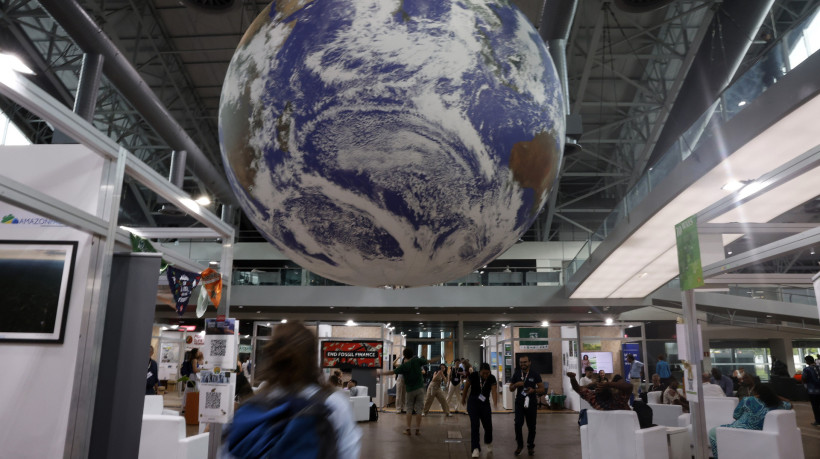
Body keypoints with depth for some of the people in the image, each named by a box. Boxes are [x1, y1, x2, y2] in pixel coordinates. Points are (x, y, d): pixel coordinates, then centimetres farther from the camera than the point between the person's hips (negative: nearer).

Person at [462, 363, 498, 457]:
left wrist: (495, 403, -42)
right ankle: (475, 448, -4)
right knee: (474, 425, -12)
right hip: (473, 403, -2)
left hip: (485, 403, 2)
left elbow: (494, 391, -24)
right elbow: (466, 387, -1)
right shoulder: (473, 376, -16)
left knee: (488, 425, 1)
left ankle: (488, 443, 32)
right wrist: (463, 398, 12)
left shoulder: (492, 379, -13)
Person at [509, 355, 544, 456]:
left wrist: (534, 390, -19)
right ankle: (520, 445, 7)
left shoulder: (535, 374, 0)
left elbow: (542, 389, 1)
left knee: (531, 426, 5)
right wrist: (516, 384, -10)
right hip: (519, 403, 1)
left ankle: (530, 446, 22)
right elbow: (511, 389, 12)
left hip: (531, 403, -1)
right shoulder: (516, 374, 6)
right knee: (518, 424, -10)